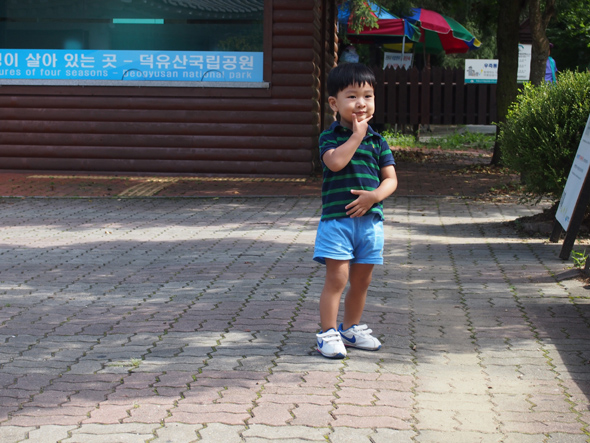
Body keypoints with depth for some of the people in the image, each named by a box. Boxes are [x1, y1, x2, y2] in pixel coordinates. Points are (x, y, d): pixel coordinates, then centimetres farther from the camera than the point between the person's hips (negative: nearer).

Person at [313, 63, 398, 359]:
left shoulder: (378, 141, 8)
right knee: (337, 278, -8)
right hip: (336, 219, -4)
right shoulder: (330, 136, -2)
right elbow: (335, 162, -22)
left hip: (370, 219, 4)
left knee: (361, 280, 13)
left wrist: (374, 195, -15)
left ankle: (351, 328, 29)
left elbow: (390, 179, 4)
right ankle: (328, 333, 1)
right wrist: (356, 136, -14)